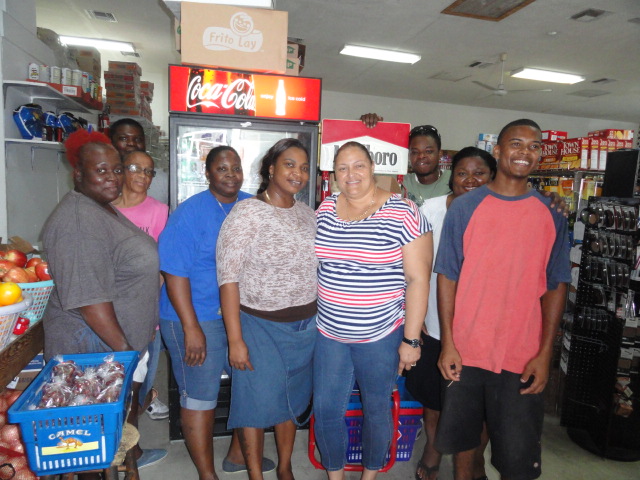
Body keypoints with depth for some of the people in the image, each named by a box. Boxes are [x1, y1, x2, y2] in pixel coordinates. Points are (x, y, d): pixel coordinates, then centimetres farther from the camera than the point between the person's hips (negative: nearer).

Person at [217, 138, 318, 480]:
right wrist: (235, 339, -18)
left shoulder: (307, 214, 5)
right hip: (259, 326, -5)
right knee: (257, 401, 8)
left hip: (305, 326, 5)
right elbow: (228, 277, -16)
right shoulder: (247, 212, -13)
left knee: (291, 400, 19)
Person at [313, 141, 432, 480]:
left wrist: (411, 339, -12)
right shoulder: (326, 208, 2)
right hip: (329, 332, 4)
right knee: (325, 409, 10)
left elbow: (418, 279, -12)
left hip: (381, 335, -3)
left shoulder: (403, 214, -13)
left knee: (377, 409, 15)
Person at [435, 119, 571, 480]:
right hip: (465, 350, 0)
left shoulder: (551, 215, 3)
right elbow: (447, 277, -2)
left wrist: (545, 353, -3)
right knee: (462, 431, 16)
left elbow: (556, 285, 3)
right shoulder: (465, 207, -2)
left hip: (523, 357, 1)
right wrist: (447, 343, -6)